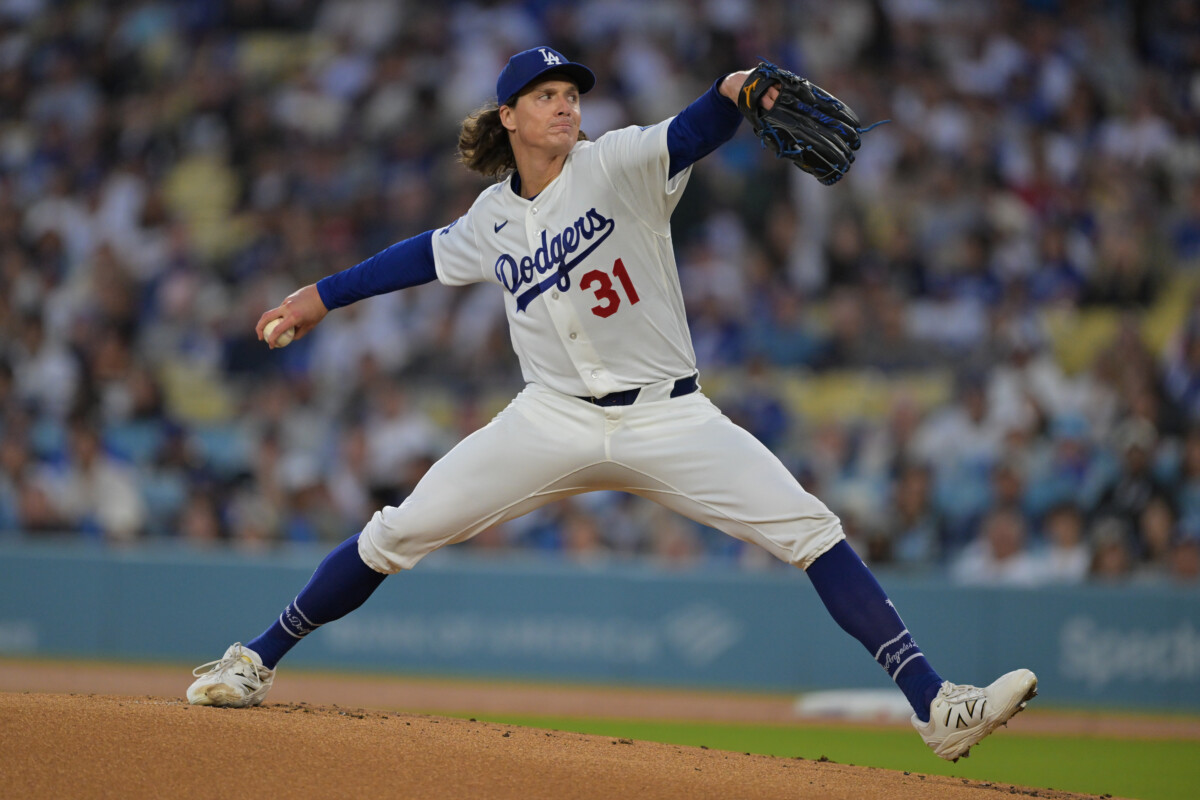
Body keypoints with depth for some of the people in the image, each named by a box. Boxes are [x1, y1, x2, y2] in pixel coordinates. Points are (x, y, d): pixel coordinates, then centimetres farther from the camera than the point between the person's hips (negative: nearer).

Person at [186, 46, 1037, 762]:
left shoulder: (618, 166, -6)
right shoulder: (493, 218, 6)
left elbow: (690, 135, -26)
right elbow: (428, 254, 25)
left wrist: (732, 91, -47)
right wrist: (324, 295, 30)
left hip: (667, 418, -2)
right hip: (555, 422, 2)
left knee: (811, 531, -17)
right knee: (395, 536, -3)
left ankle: (936, 707, -19)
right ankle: (255, 663, 14)